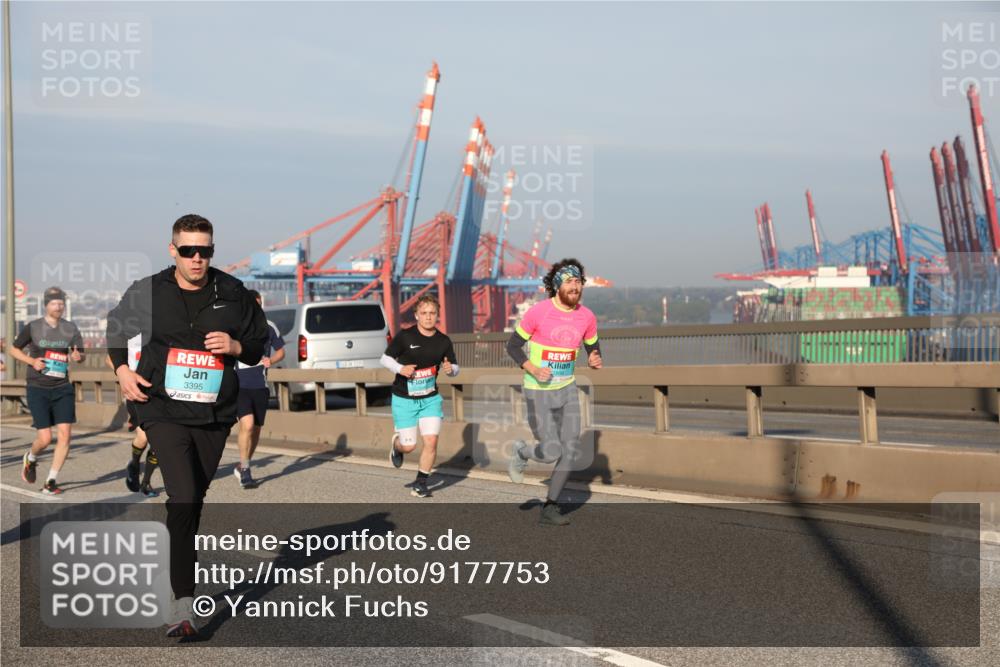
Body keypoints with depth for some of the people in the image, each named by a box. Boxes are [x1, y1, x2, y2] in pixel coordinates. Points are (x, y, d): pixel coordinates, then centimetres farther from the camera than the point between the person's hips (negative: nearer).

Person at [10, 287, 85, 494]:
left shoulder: (70, 328, 6)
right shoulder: (32, 327, -1)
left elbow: (80, 353, 11)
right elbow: (14, 349, 9)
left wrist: (77, 356, -14)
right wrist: (32, 361, -10)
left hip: (62, 389, 3)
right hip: (38, 389, -3)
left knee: (65, 434, -8)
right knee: (45, 438, -7)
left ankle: (51, 481, 5)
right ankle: (30, 458, 29)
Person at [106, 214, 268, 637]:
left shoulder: (233, 294, 3)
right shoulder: (147, 293, -1)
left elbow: (260, 345, 13)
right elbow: (114, 329, 17)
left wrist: (236, 346, -9)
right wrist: (122, 370, 3)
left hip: (214, 415, 3)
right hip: (163, 409, -3)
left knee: (194, 502, 15)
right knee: (183, 499, -18)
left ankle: (181, 571, 35)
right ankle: (183, 604, -20)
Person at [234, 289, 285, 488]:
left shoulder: (269, 327, 5)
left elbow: (280, 351, 16)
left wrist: (271, 360, -6)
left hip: (260, 386, 4)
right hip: (238, 385, -4)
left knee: (256, 430, 10)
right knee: (247, 425, -21)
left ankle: (242, 467, 31)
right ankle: (245, 472, -10)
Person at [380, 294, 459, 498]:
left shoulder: (443, 341, -2)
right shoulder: (404, 336, -12)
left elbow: (455, 367, 8)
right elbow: (385, 358, -4)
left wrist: (450, 369, -17)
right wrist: (400, 369, -23)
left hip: (430, 398, 3)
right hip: (404, 399, -3)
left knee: (431, 441, -10)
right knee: (409, 446, 0)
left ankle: (420, 483, 8)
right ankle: (397, 444, 38)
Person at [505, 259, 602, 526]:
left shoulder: (587, 317, -2)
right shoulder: (537, 312, -15)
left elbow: (593, 348, 13)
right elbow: (513, 346, -7)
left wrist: (594, 361, -12)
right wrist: (533, 370, -23)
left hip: (567, 389, 5)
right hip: (538, 393, -5)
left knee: (570, 448, -1)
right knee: (551, 452, -10)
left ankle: (550, 508, 12)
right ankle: (521, 452, 26)